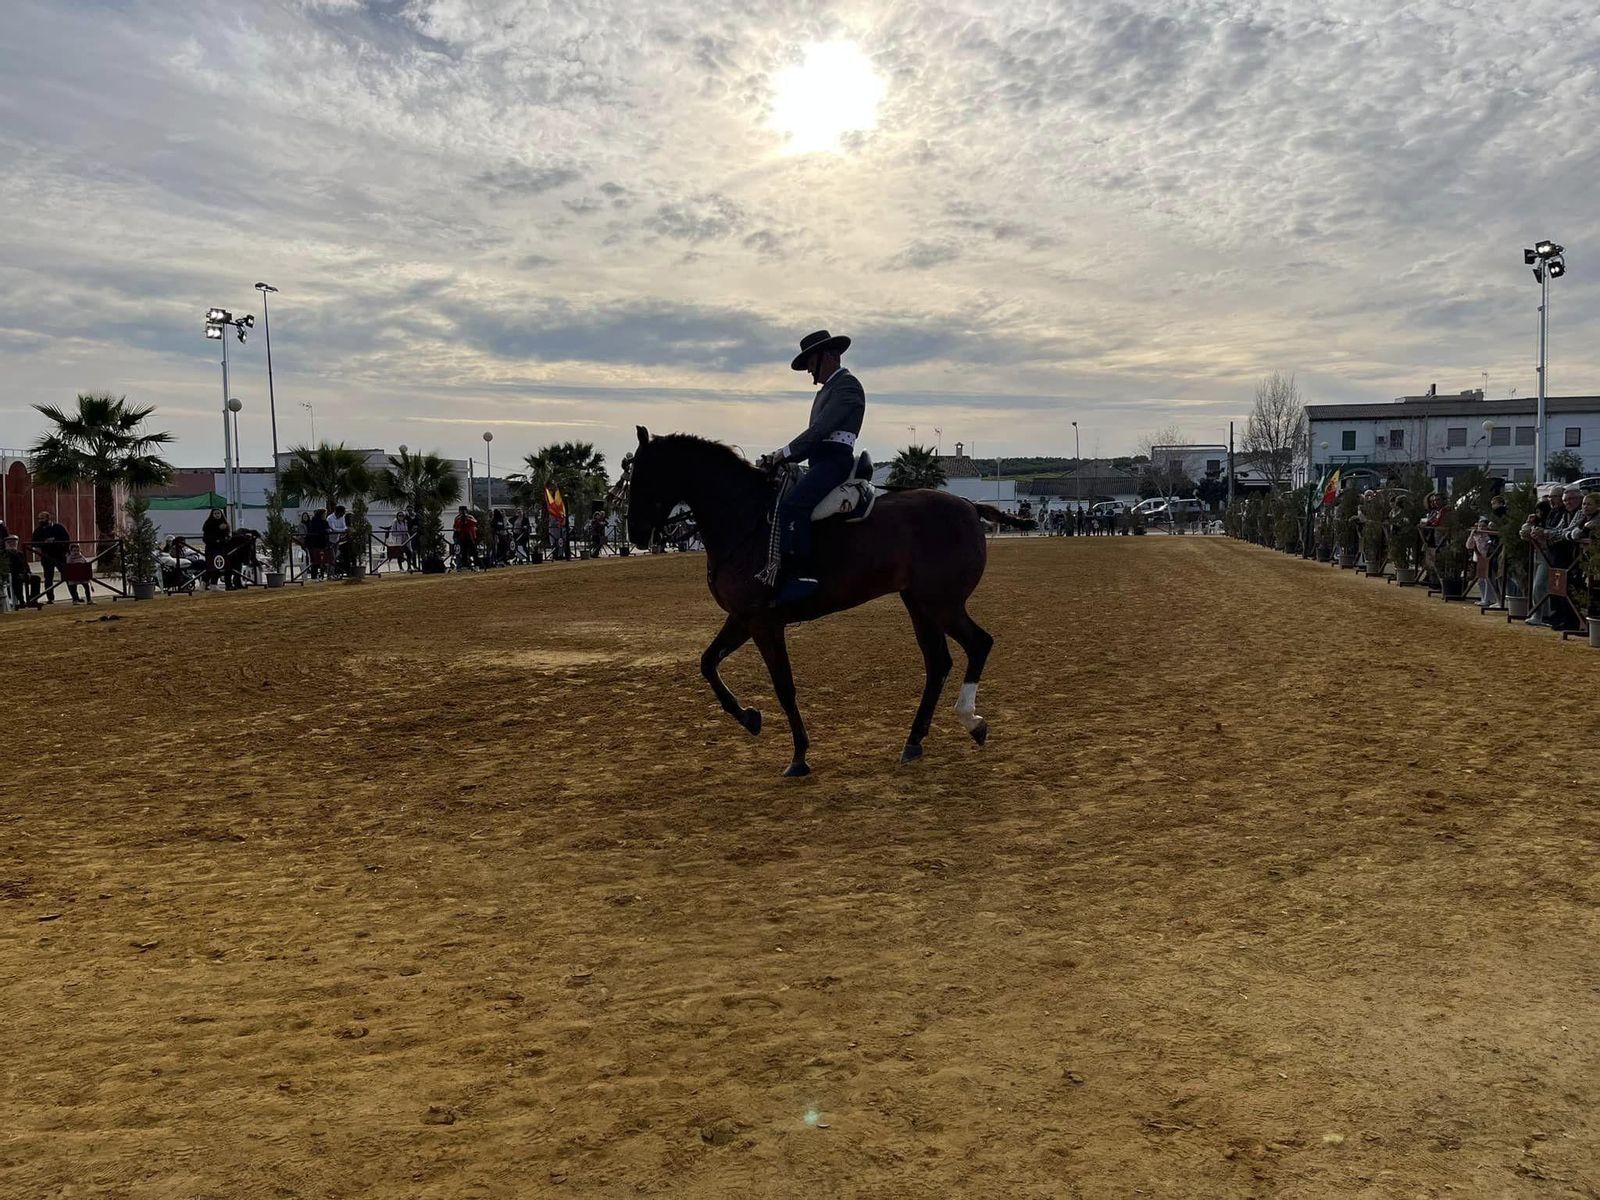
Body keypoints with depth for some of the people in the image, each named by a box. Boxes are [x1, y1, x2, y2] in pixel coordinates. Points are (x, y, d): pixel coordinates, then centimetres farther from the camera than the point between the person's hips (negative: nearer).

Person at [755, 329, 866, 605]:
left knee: (793, 504, -30)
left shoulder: (847, 385, -5)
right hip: (820, 461, 11)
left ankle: (801, 576, -34)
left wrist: (784, 453, -13)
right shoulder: (827, 389, 25)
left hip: (835, 461, -11)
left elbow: (820, 430, -16)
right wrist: (778, 458, 9)